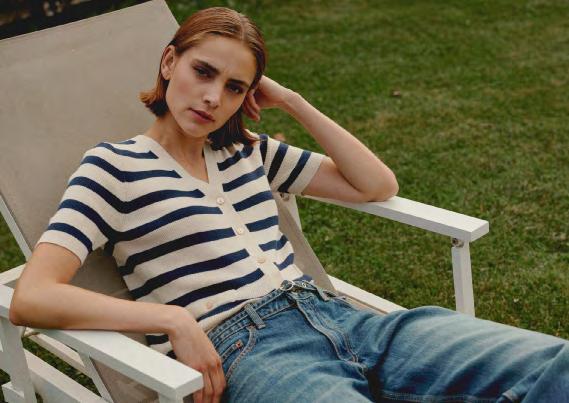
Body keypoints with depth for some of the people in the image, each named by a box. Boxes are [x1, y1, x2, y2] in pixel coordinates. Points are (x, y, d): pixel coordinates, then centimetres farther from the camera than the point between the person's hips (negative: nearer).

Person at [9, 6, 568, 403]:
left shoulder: (248, 151, 23)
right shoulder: (114, 166, 7)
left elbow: (377, 185, 24)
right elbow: (31, 298, -6)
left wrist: (292, 102, 17)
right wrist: (173, 319, -16)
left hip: (334, 317, 7)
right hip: (237, 351, -6)